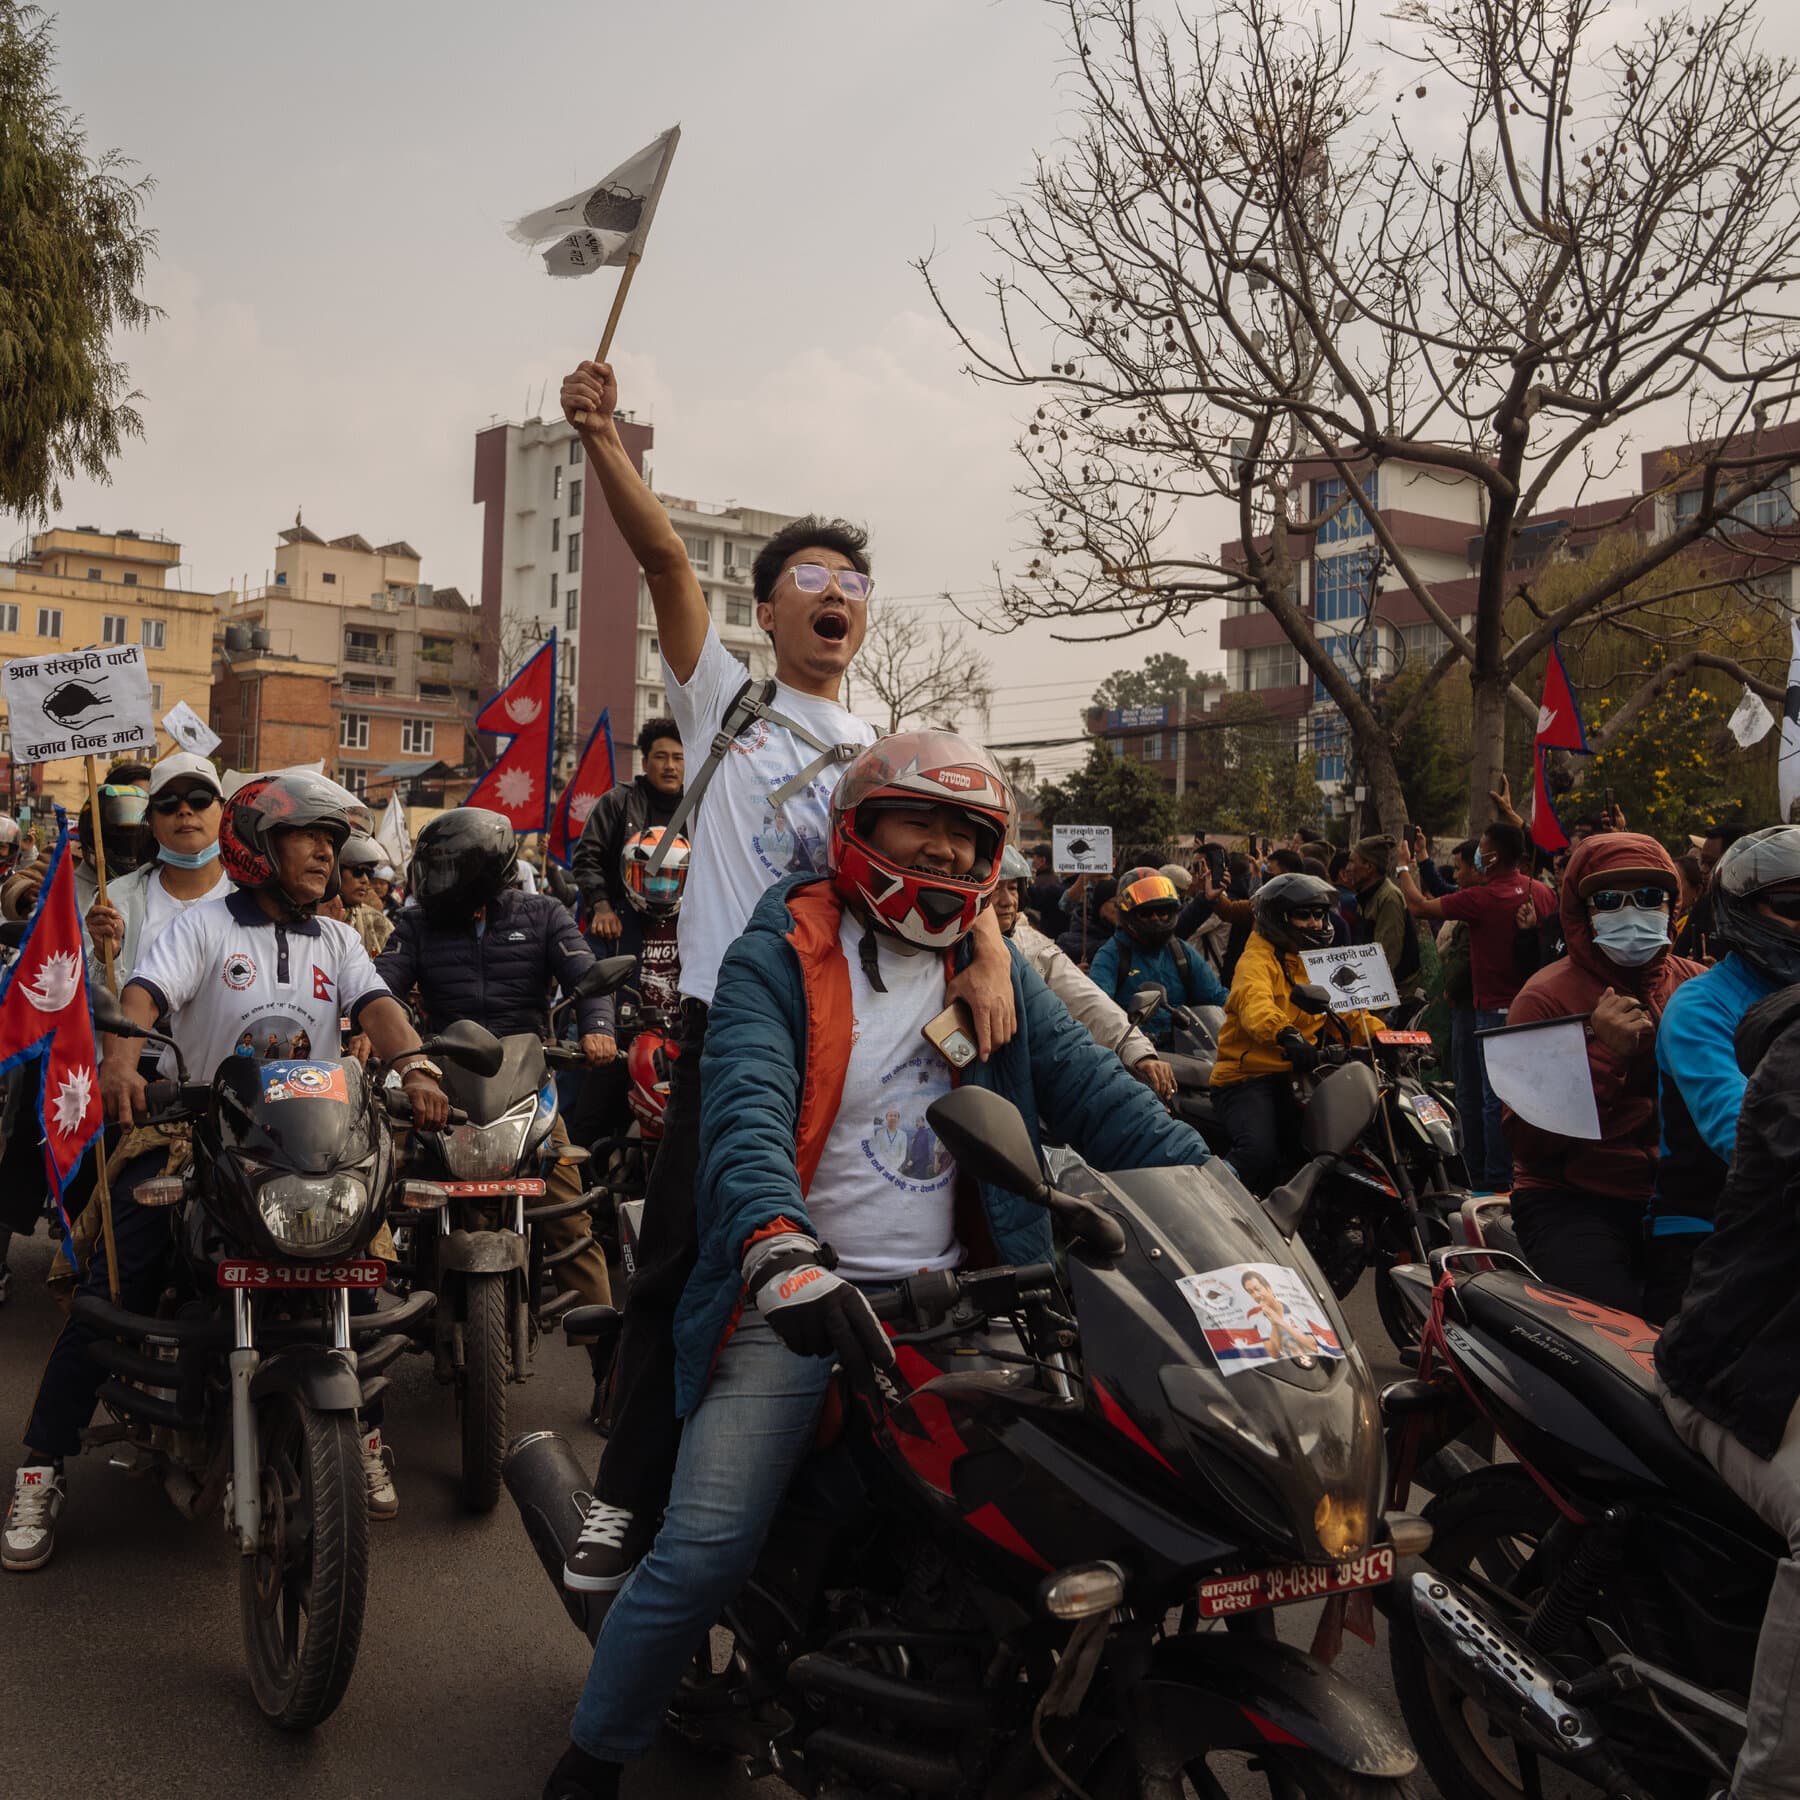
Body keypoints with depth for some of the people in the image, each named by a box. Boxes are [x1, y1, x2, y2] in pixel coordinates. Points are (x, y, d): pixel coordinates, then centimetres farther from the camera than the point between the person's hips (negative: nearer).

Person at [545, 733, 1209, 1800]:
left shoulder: (999, 977, 14)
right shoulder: (778, 961, -2)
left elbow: (1095, 1094, 4)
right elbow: (747, 1112, -19)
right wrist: (780, 1244, -39)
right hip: (794, 1303, -4)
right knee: (707, 1548, -14)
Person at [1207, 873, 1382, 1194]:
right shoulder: (1258, 959, -7)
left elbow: (1350, 1008, 14)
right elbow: (1255, 1004, -28)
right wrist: (1286, 1035, -48)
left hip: (1296, 1077, 7)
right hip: (1248, 1075, -7)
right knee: (1260, 1155, -29)